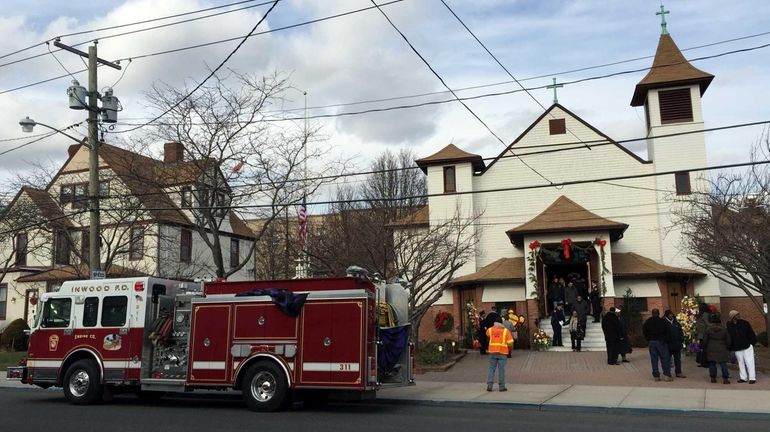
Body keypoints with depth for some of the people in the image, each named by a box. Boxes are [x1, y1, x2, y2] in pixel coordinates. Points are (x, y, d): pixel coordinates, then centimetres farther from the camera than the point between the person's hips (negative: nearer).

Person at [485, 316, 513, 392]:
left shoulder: (491, 330, 5)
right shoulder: (505, 331, -2)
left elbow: (487, 335, 29)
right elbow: (510, 343, -6)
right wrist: (510, 349, 12)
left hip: (493, 352, 2)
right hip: (502, 352, -2)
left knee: (491, 368, 8)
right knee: (501, 369, 2)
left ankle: (489, 385, 3)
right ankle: (501, 386, 5)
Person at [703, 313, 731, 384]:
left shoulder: (708, 330, -4)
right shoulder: (724, 330, 1)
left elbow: (705, 341, -1)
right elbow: (728, 341, 4)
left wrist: (706, 347, 14)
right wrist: (726, 347, 20)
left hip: (711, 350, 0)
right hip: (721, 350, 0)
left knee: (712, 364, 8)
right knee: (723, 364, 3)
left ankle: (713, 378, 7)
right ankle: (725, 378, -2)